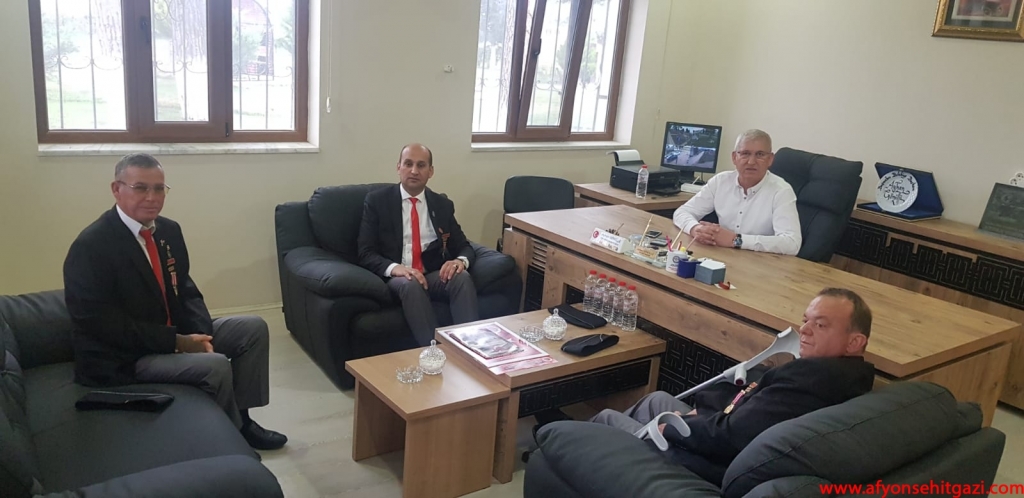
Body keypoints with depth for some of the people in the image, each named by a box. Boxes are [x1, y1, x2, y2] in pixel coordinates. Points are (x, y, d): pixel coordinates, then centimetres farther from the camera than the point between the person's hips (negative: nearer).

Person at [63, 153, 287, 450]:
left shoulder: (169, 230, 3)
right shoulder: (91, 246, -20)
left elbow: (184, 290, 8)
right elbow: (103, 325, -23)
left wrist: (201, 334, -12)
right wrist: (176, 342, -22)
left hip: (174, 334, 8)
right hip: (124, 356, -8)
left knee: (253, 328, 1)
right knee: (215, 366, -26)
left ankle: (241, 417, 7)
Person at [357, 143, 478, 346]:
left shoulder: (442, 204, 12)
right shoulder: (377, 201, 3)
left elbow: (464, 246, 11)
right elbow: (366, 253, -3)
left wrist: (461, 260, -15)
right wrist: (394, 268, -24)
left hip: (434, 276, 3)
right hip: (395, 277, -3)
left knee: (462, 277, -30)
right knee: (411, 284, -37)